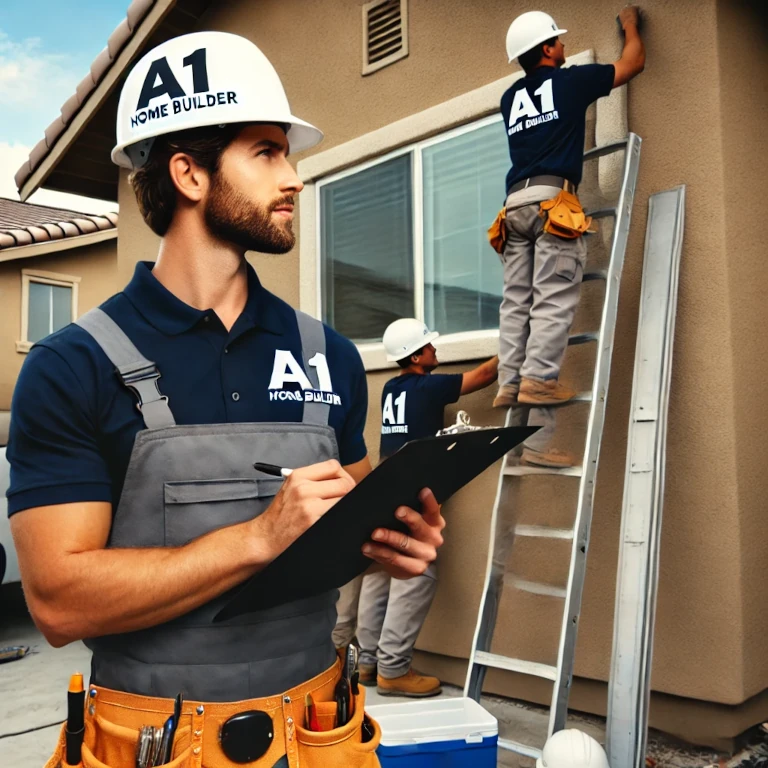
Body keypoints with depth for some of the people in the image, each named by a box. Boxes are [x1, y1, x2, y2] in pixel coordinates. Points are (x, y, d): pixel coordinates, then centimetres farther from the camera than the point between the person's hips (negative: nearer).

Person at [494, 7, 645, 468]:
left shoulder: (511, 98, 23)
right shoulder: (570, 80, 8)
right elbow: (634, 63, 22)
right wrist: (630, 25, 41)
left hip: (516, 203, 6)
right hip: (553, 198, -6)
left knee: (517, 301, 1)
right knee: (554, 299, -11)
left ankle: (511, 382, -6)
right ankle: (539, 378, -21)